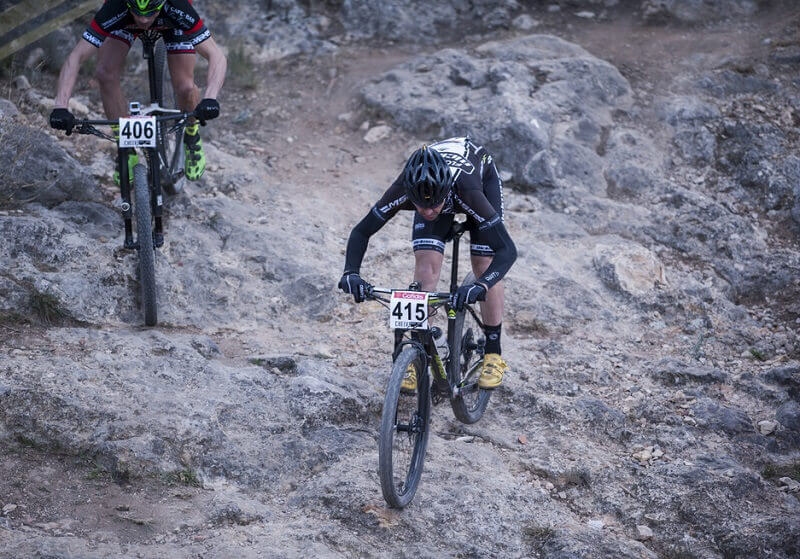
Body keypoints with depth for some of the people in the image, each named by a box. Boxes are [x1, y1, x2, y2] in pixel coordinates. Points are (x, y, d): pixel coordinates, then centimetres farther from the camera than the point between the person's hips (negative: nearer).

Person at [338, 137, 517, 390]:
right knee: (426, 265, -14)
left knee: (485, 265, -11)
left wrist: (482, 284, -64)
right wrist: (351, 272, -47)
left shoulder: (466, 190, -46)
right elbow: (361, 231, -29)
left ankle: (493, 354, 4)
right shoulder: (403, 190, -40)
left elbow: (507, 249, -47)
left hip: (482, 177, -2)